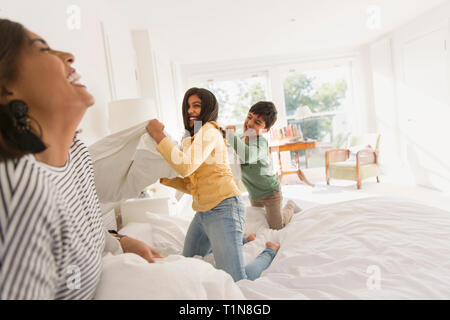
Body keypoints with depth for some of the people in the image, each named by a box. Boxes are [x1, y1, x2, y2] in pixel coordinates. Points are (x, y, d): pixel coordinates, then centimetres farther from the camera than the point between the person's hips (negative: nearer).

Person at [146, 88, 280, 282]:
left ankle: (270, 251, 16)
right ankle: (241, 239, 33)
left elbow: (185, 166, -25)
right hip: (202, 212, 10)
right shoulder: (192, 138, 19)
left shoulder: (209, 130, -9)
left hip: (223, 209, -10)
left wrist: (159, 135, -17)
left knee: (236, 282, -12)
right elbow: (190, 186, 16)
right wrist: (163, 177, 6)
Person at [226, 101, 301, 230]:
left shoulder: (261, 142, -32)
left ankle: (290, 206, 34)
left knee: (276, 226, 11)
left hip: (270, 191, -7)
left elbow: (248, 156, -54)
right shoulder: (243, 138, -8)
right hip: (254, 193, 7)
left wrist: (231, 134, -49)